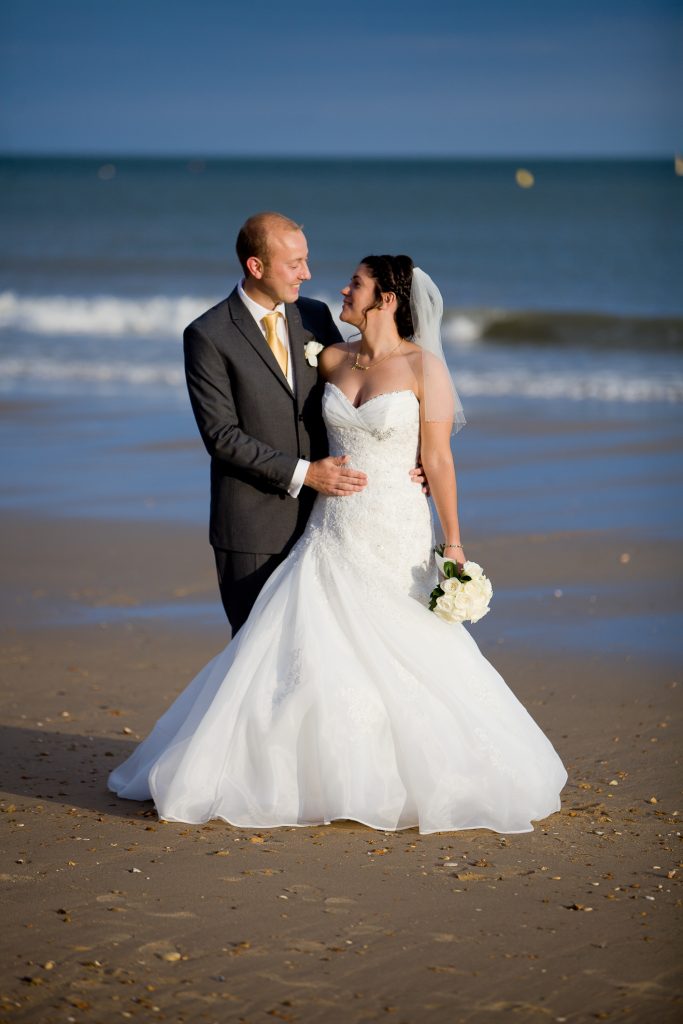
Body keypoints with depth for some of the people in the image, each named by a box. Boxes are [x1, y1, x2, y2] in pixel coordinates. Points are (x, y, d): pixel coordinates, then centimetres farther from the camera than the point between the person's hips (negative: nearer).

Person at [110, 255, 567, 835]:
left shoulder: (425, 366, -9)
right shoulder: (334, 360, 6)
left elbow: (438, 459, -9)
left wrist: (453, 542, -9)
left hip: (396, 539, -5)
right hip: (334, 535, 5)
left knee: (417, 666, 0)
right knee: (298, 652, 0)